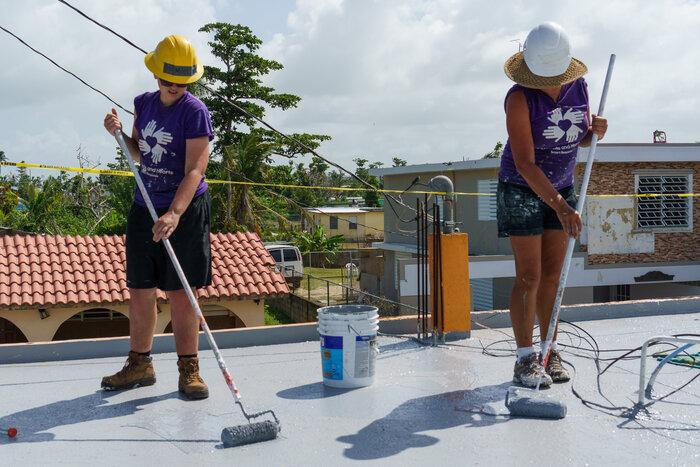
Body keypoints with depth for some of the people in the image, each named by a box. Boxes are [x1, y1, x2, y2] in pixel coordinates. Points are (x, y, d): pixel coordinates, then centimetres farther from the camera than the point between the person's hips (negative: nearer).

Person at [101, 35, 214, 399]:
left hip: (185, 211, -6)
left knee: (180, 294, -2)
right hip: (144, 208, 6)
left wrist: (174, 214, -33)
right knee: (139, 291, 10)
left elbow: (194, 170, -21)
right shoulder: (143, 104, 9)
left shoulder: (195, 112, -12)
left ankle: (188, 370, 11)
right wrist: (119, 132, 1)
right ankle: (139, 365, 25)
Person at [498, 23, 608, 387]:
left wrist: (595, 130, -13)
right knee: (529, 277, -8)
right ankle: (526, 360, -1)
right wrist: (560, 207, -36)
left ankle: (550, 353, 14)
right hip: (521, 191, -5)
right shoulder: (519, 98, -22)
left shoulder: (579, 86, -4)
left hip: (562, 189, 5)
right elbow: (525, 163, -29)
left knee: (552, 275, 6)